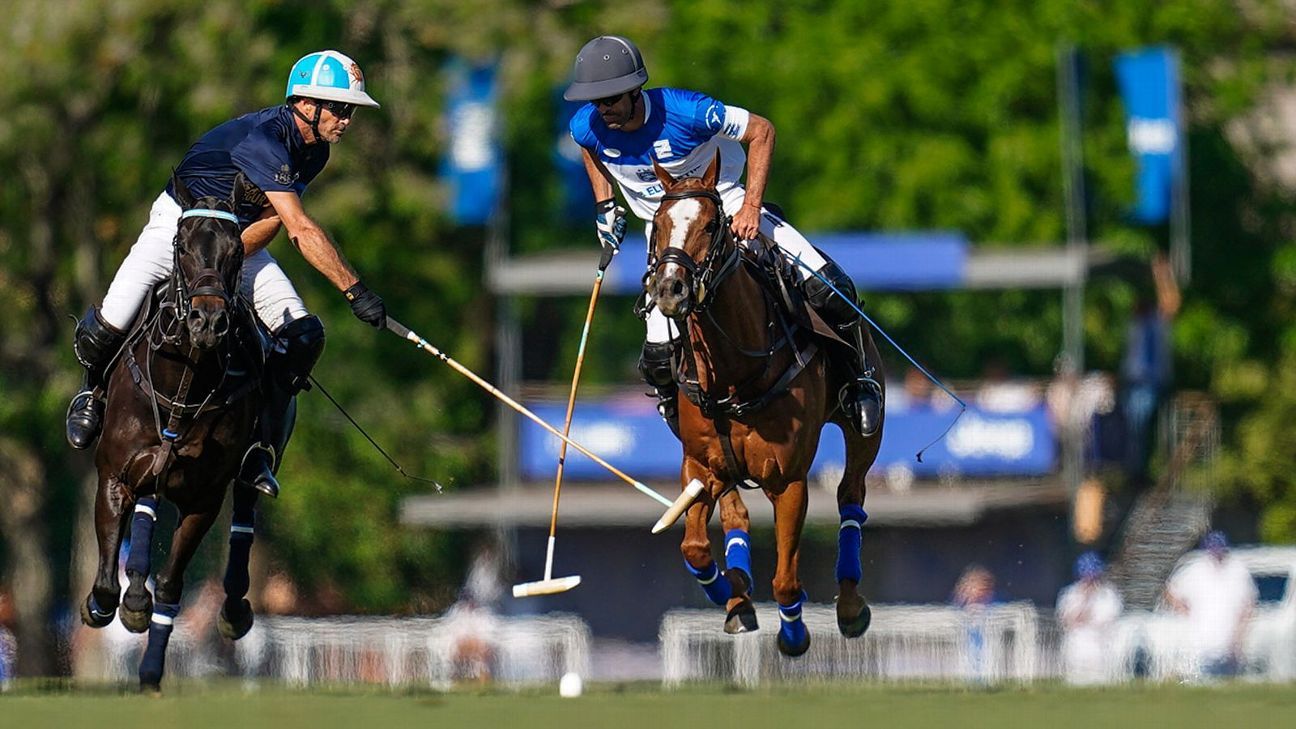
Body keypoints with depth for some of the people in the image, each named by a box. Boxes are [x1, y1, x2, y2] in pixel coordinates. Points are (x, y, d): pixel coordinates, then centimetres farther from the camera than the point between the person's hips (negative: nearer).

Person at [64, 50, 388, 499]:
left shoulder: (313, 152, -7)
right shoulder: (263, 139, -34)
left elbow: (273, 221, -10)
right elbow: (301, 230, -39)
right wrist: (355, 291, -41)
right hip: (180, 224, -7)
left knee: (303, 336, -13)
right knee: (107, 329, -19)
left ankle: (260, 452, -9)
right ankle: (94, 392, 17)